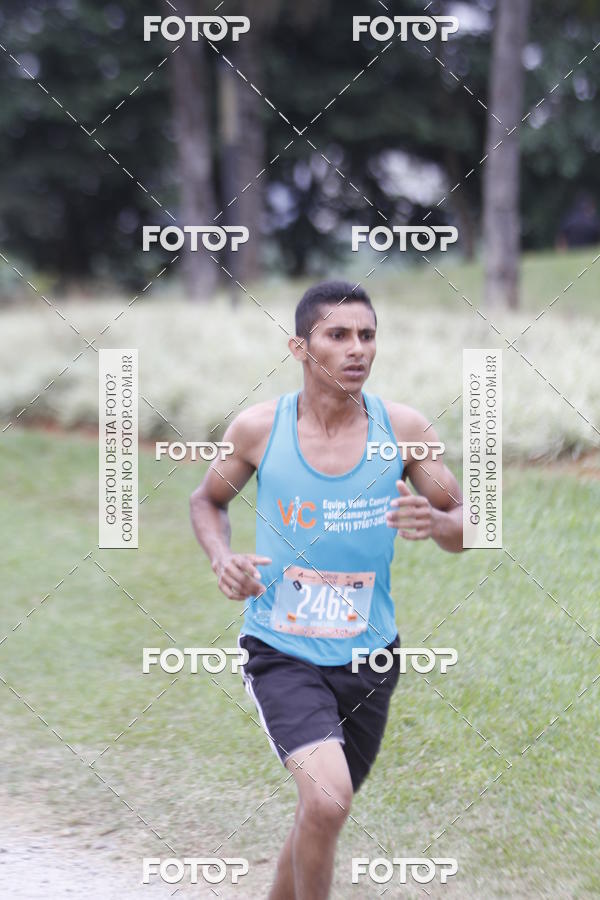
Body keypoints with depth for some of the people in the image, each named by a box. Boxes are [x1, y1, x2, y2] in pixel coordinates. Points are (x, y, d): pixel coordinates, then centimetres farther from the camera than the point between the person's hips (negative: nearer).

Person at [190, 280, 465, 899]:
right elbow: (208, 501, 11)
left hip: (367, 656, 3)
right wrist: (223, 560, -9)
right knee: (326, 799, -25)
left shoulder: (402, 429, -4)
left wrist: (434, 522, -20)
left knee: (322, 812, 17)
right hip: (280, 652, -3)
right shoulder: (258, 428, -7)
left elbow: (464, 528, 4)